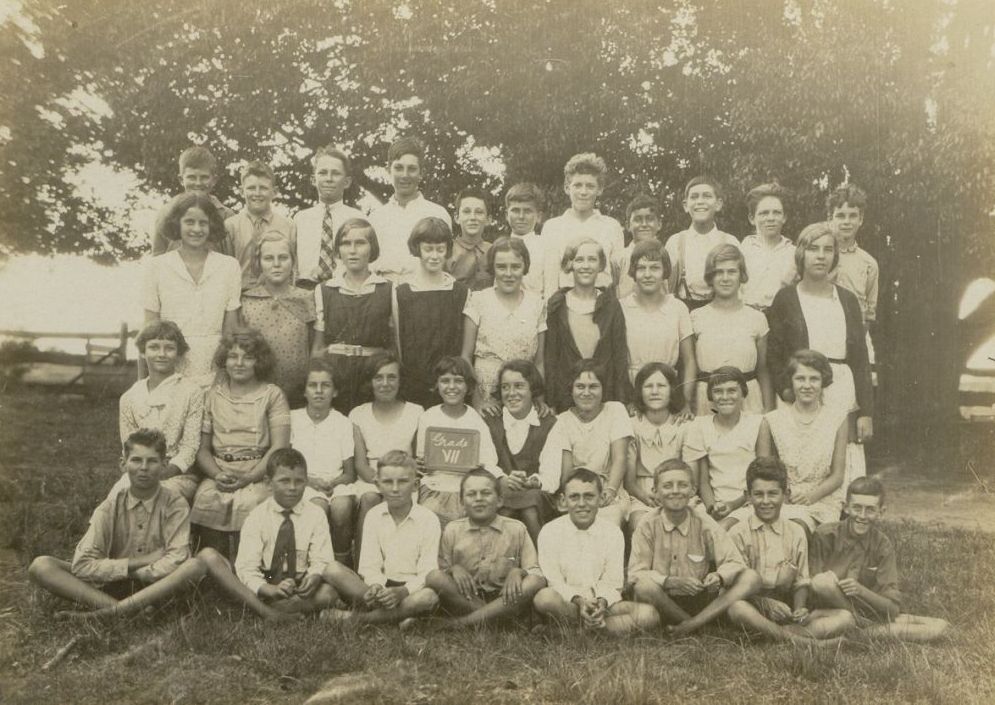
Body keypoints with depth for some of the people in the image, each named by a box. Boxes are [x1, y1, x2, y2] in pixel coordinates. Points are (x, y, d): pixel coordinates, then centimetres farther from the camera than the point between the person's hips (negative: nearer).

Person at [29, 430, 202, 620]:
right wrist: (140, 561, -15)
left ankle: (107, 612, -31)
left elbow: (177, 559, -18)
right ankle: (118, 608, -31)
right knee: (40, 566, -17)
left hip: (154, 589, -2)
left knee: (195, 565, -33)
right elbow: (82, 565, -13)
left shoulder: (175, 504, -6)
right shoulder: (110, 508, -2)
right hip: (110, 589, 2)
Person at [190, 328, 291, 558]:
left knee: (248, 503, -31)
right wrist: (217, 475, -7)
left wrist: (249, 477, -13)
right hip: (218, 476, 2)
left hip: (259, 475, -2)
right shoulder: (212, 396, 16)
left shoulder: (272, 395, 9)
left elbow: (279, 447, 0)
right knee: (205, 500, -27)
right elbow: (202, 447, 13)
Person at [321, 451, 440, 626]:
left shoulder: (428, 520, -4)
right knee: (332, 570, -20)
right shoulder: (373, 516, 4)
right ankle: (395, 616, -28)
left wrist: (402, 592, -29)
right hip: (380, 585, 2)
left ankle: (352, 617, -26)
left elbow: (427, 573, -10)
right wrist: (376, 586, -26)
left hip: (411, 589, -2)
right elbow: (369, 565, -3)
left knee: (429, 596, -38)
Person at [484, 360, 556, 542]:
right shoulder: (488, 423, 13)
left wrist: (537, 481, -25)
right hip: (499, 495, 1)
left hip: (537, 495, -1)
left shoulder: (550, 424, 10)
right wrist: (503, 480, -21)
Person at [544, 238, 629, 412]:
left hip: (605, 395, 0)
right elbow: (549, 355, 1)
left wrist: (621, 403, -2)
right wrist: (550, 403, -3)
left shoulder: (610, 305, 1)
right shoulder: (557, 305, 0)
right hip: (565, 396, 0)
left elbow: (620, 356, 2)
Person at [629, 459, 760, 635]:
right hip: (662, 604, -2)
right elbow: (636, 574, -12)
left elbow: (734, 562, -2)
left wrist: (719, 577, -25)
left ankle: (691, 625, -24)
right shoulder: (647, 528, -5)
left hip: (700, 602, 3)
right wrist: (671, 582, -27)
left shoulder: (706, 527, 0)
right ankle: (702, 628, -15)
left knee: (751, 578, -14)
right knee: (643, 587, -36)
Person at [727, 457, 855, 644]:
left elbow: (801, 582, 12)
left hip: (787, 613, 4)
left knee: (845, 618, -16)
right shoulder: (738, 534, 1)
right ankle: (801, 640, -27)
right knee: (737, 608, -38)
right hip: (755, 612, -4)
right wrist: (764, 603, -22)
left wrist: (799, 609, -9)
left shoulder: (796, 533, 12)